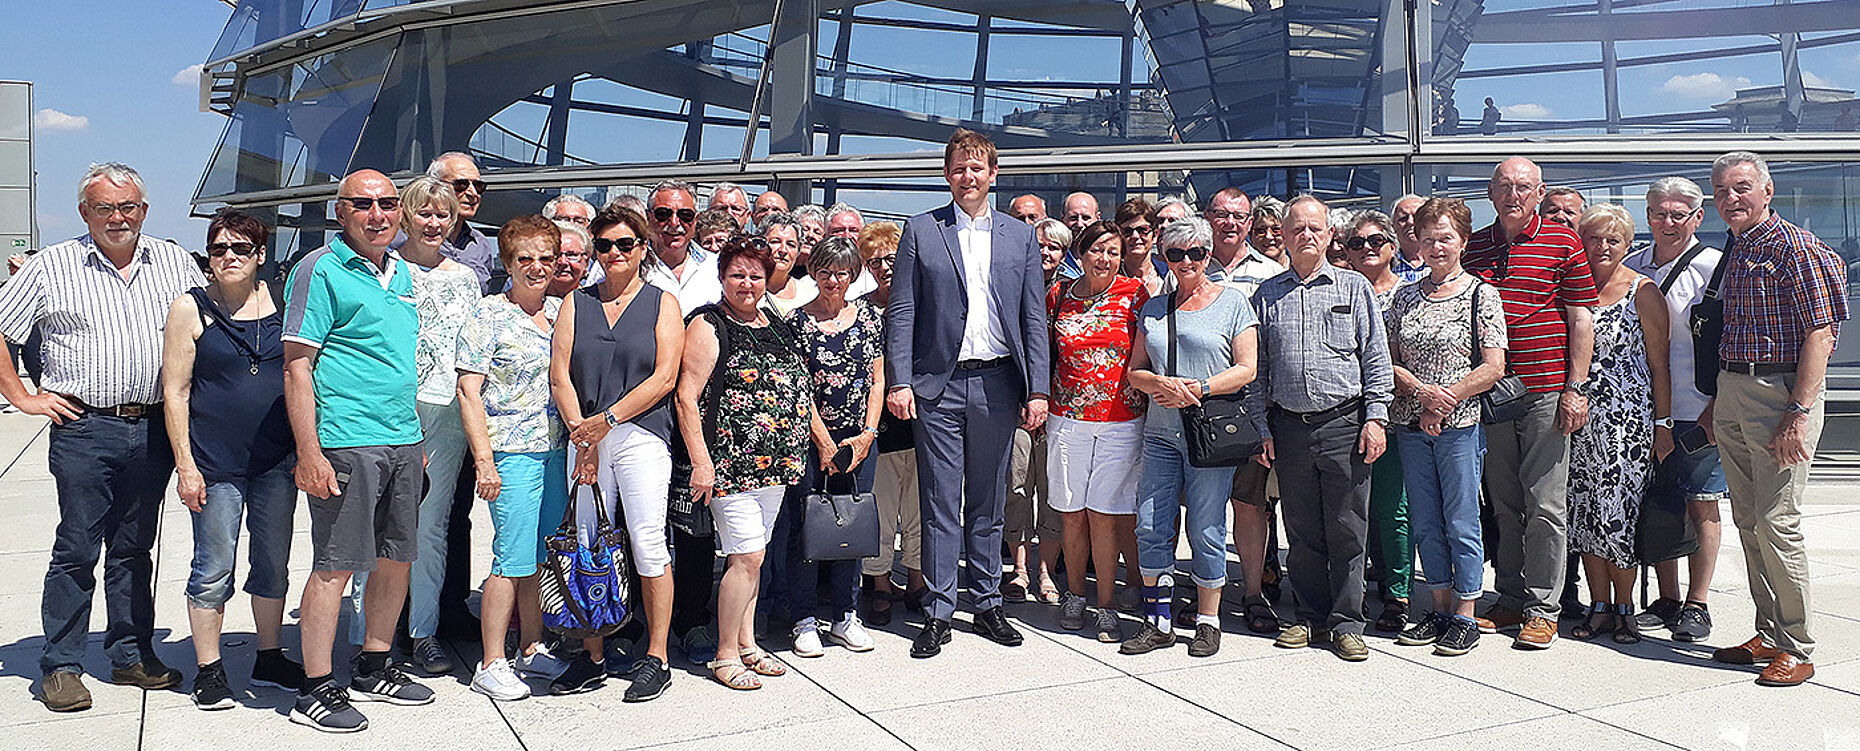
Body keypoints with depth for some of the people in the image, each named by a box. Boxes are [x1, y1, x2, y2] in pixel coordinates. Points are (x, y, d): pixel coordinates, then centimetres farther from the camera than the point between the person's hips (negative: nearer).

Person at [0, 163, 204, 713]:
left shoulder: (175, 263, 9)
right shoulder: (52, 266, 2)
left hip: (153, 429, 3)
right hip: (83, 428, -3)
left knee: (134, 549, 12)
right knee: (77, 550, 0)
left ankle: (132, 655, 21)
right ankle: (60, 667, 11)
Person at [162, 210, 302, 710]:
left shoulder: (279, 301, 7)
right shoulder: (191, 309, -2)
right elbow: (175, 392, -3)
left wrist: (305, 450, 10)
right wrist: (186, 465, -8)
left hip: (277, 460, 3)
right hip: (216, 463, -3)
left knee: (274, 564, 11)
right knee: (214, 569, 3)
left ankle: (269, 659, 25)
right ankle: (209, 670, 15)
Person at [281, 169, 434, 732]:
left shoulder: (402, 273, 15)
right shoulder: (320, 271, -7)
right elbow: (296, 366, -12)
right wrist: (309, 453, -18)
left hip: (403, 442, 8)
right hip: (346, 443, -8)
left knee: (396, 559, 14)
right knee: (334, 566, -3)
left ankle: (374, 667, 28)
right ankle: (316, 690, 7)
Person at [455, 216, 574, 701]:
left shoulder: (559, 311, 12)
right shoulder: (489, 315, -5)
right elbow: (469, 391, -8)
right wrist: (484, 458, -15)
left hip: (556, 451, 6)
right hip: (512, 455, -6)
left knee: (543, 556, 12)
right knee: (514, 559, -5)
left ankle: (532, 650, 24)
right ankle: (491, 666, 4)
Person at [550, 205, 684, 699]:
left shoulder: (662, 303, 6)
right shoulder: (577, 303, 15)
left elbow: (663, 377, -4)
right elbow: (560, 374, 6)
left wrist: (605, 420, -10)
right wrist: (581, 435, -6)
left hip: (642, 436, -3)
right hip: (585, 438, 3)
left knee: (648, 543, -6)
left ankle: (656, 658, 3)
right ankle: (593, 657, 12)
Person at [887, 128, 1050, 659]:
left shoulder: (1020, 236, 10)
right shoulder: (921, 231, 5)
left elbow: (1034, 318, 8)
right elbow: (901, 313, 1)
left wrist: (1037, 390, 1)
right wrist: (898, 382, -8)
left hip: (997, 385, 2)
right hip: (939, 385, -2)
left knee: (988, 504, 11)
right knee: (941, 505, 1)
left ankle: (988, 604, 22)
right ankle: (938, 614, 9)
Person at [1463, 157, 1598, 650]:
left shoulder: (1563, 244, 0)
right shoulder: (1473, 247, 11)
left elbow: (1581, 320, -1)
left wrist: (1576, 388, -8)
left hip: (1546, 393, -4)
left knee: (1545, 505, -1)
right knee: (1503, 503, 9)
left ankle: (1543, 609, 6)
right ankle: (1510, 598, 19)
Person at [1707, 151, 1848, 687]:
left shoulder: (1795, 247, -8)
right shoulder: (1732, 253, 16)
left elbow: (1819, 332, -14)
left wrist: (1800, 412, -20)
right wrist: (1716, 403, 18)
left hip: (1781, 392, -8)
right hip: (1731, 394, 8)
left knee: (1776, 522, -9)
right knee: (1747, 521, 10)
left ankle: (1798, 648, 1)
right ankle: (1769, 633, 20)